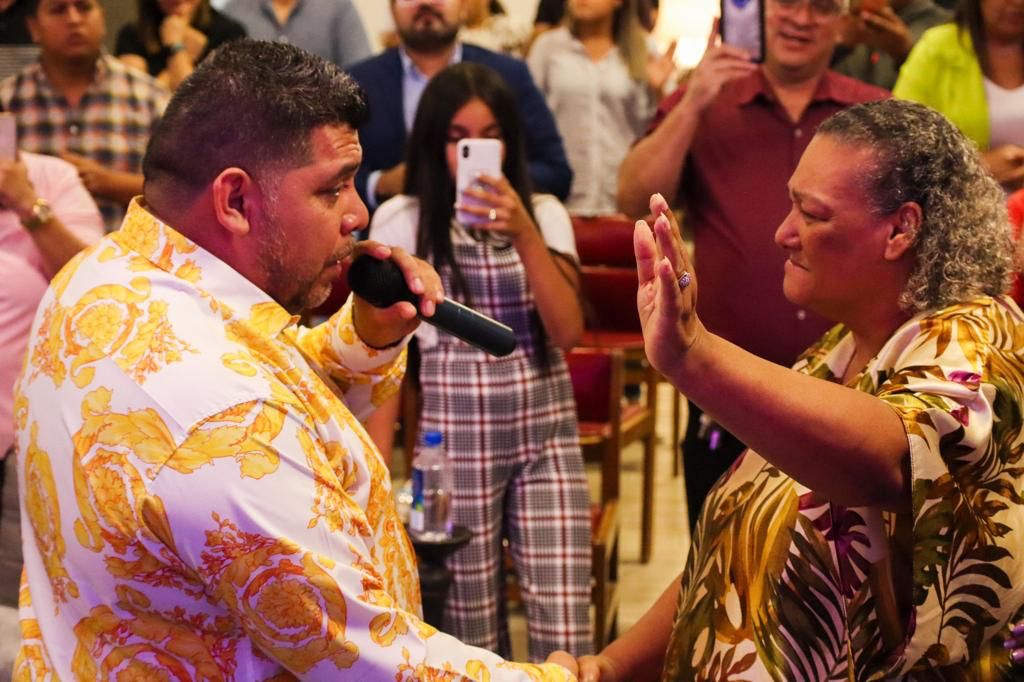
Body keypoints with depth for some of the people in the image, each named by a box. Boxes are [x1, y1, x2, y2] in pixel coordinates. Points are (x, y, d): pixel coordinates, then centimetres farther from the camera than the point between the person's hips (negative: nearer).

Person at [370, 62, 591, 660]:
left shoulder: (545, 214, 5)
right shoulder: (401, 221, -2)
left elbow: (568, 332, -6)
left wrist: (525, 235, -16)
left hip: (546, 432, 2)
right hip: (454, 437, -1)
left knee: (565, 634, -5)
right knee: (470, 629, 6)